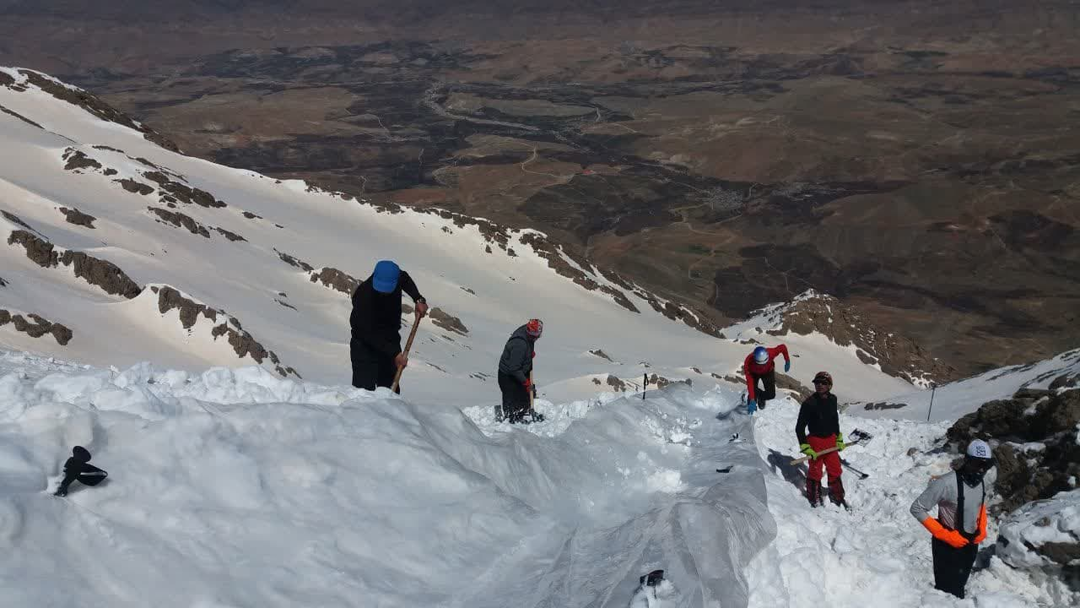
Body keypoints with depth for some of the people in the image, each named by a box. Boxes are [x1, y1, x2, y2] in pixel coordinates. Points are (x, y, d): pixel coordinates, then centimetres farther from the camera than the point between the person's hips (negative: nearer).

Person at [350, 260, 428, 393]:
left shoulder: (397, 277, -14)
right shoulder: (363, 295, -30)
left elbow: (405, 278, 15)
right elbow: (369, 333, -29)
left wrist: (418, 299, -1)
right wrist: (394, 353, -34)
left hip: (390, 342, 6)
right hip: (365, 345, -6)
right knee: (364, 389, -15)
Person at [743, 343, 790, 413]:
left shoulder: (770, 354, -42)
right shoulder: (748, 363, -44)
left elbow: (783, 347, -22)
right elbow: (750, 383, -43)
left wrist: (787, 361, -9)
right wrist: (752, 401, -47)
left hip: (768, 371, 2)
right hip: (754, 373, -2)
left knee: (771, 395, -8)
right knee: (753, 394, -13)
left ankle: (761, 397, 28)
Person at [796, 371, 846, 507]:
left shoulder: (832, 400, 1)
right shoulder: (809, 403, -17)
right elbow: (799, 427, -14)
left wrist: (839, 439, 18)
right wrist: (805, 447, -17)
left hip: (831, 440, 5)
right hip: (815, 441, -5)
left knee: (835, 469, 13)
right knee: (815, 471, 5)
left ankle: (837, 496, 32)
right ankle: (814, 498, 23)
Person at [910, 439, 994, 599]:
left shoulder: (981, 483, -4)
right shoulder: (947, 483, -28)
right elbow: (917, 508, -23)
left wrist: (982, 530, 2)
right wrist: (944, 534, -24)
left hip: (970, 545, 7)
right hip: (948, 546, -7)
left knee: (958, 588, 22)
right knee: (948, 592, -6)